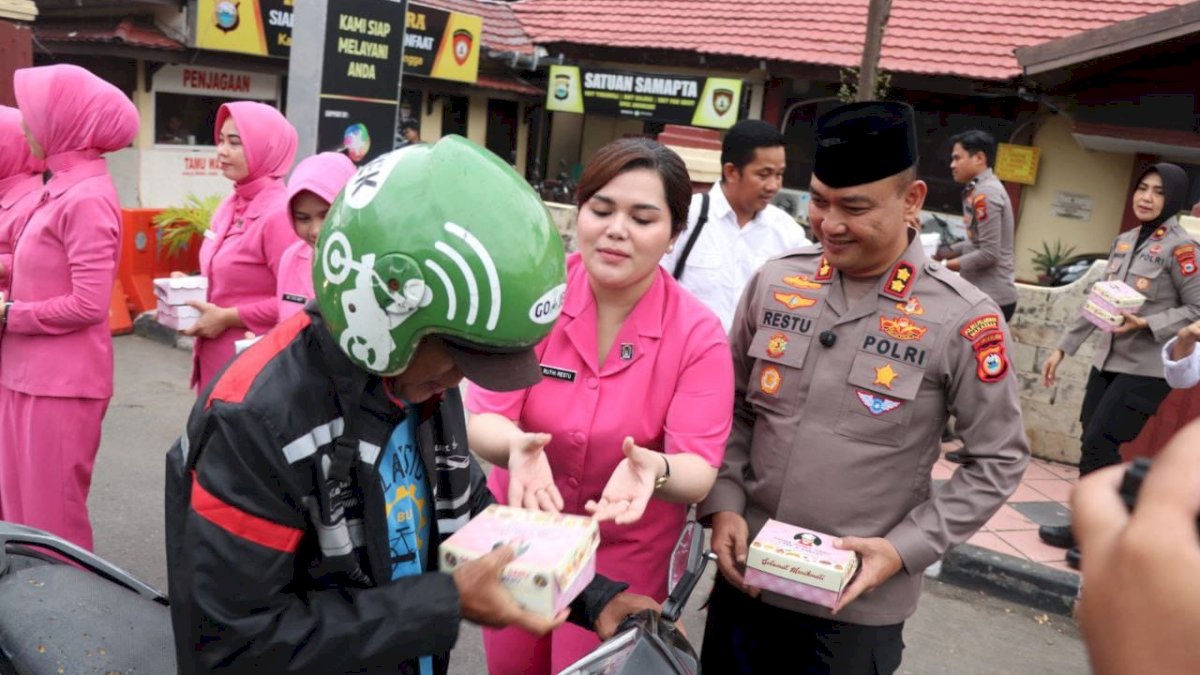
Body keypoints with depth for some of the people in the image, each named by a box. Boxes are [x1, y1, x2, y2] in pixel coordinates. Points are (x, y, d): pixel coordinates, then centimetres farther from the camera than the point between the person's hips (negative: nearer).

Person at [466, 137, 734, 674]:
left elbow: (699, 472, -20)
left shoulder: (699, 335, -17)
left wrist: (654, 468, -42)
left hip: (624, 554, -2)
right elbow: (481, 421, -17)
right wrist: (517, 445, -40)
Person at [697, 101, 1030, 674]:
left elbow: (999, 459, -5)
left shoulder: (962, 319, -12)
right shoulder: (775, 281, -2)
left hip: (859, 604, -3)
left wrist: (905, 548, -12)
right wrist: (723, 503, -5)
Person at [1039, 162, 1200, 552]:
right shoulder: (1124, 241, 10)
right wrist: (1063, 347, 11)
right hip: (1107, 360, 7)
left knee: (1098, 446, -7)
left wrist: (1147, 324, -24)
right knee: (1093, 446, 7)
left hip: (1147, 368, -7)